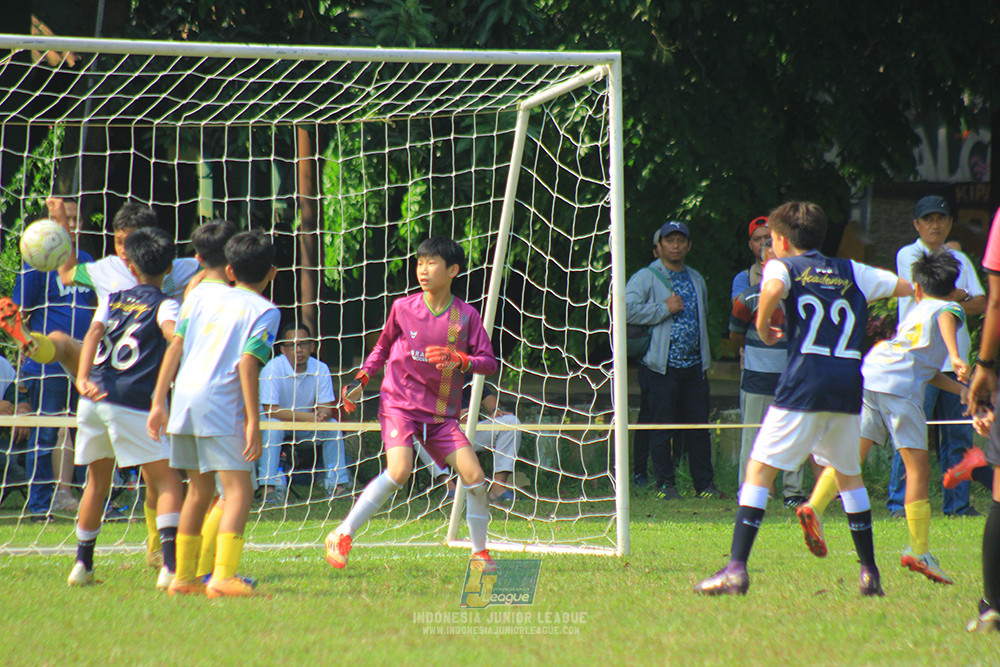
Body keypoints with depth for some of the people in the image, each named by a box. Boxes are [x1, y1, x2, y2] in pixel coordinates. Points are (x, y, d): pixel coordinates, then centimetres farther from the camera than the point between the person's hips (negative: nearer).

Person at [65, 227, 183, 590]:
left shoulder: (112, 300, 16)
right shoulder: (164, 304, 3)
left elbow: (94, 333, -2)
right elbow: (174, 333, -20)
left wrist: (83, 378, -14)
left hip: (94, 397, 5)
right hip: (132, 405, -5)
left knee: (97, 479, 21)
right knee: (167, 481, -3)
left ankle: (82, 563, 24)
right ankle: (170, 566, -19)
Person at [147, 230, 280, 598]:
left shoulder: (203, 293, 16)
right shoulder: (265, 311, 1)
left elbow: (175, 346, 12)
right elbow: (247, 363, -10)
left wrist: (159, 402, 14)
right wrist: (253, 422, -11)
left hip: (184, 398, 6)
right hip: (221, 403, -6)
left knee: (199, 489, 18)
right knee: (239, 489, -7)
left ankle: (183, 577, 23)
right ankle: (223, 577, -21)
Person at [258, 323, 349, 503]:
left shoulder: (320, 369, -9)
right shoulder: (273, 369, -22)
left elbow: (326, 408, -9)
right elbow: (270, 410, -28)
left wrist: (322, 415, -36)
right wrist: (308, 416, -36)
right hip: (277, 422, -4)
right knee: (273, 426, -35)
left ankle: (337, 486, -16)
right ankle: (270, 487, -38)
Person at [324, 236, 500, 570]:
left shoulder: (466, 316, -1)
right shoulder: (402, 308, 0)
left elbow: (489, 363, -1)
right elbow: (383, 346, 18)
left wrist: (459, 359, -19)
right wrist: (361, 379, 7)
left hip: (442, 414, 2)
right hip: (399, 404, -2)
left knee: (474, 477, -8)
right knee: (399, 470, -25)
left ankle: (480, 552, 12)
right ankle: (342, 536, -15)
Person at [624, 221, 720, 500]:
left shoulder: (696, 279, 18)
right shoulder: (646, 278, -2)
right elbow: (627, 309, -15)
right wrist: (664, 309, -15)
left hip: (694, 367, 5)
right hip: (662, 367, -5)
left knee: (698, 427, 5)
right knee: (662, 428, -2)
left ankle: (705, 484, 11)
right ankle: (665, 485, 5)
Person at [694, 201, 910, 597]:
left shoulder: (783, 266, 6)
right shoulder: (852, 272, 19)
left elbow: (773, 289, -18)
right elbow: (909, 288, 23)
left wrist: (763, 329, -3)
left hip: (804, 384, -5)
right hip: (849, 384, 5)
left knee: (759, 468, -2)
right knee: (849, 472, 22)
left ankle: (737, 568, -13)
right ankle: (870, 572, 18)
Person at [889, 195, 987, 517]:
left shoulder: (960, 259, 18)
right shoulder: (907, 255, 3)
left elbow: (981, 303, 9)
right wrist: (960, 295, 2)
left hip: (954, 358, 5)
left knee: (958, 434, 4)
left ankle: (957, 502, 9)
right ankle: (899, 502, -6)